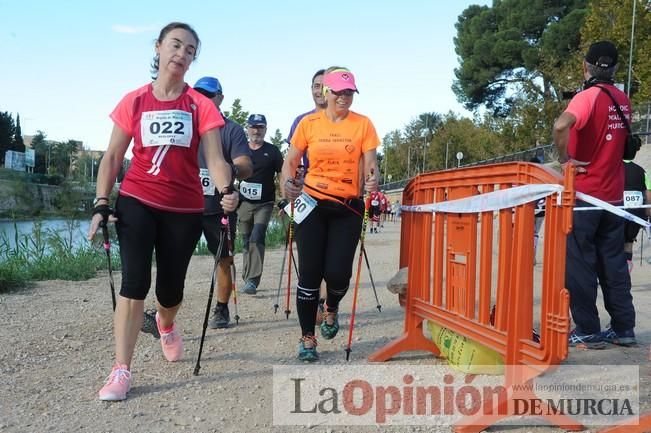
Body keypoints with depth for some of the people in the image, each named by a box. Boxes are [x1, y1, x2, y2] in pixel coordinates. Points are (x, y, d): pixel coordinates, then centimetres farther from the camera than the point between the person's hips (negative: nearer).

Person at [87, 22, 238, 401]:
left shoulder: (200, 105, -1)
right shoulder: (134, 101, 2)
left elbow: (215, 158, -10)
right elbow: (113, 157, 5)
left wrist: (226, 191, -30)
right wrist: (102, 204, -4)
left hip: (185, 209, 0)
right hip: (137, 202, 0)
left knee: (170, 290, 9)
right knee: (134, 283, -12)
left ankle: (166, 324, 46)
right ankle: (121, 370, -1)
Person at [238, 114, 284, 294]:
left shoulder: (272, 151, 2)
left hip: (264, 204, -3)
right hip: (244, 203, 3)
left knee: (256, 239, -17)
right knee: (247, 241, 9)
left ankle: (252, 281, -19)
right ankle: (248, 279, 21)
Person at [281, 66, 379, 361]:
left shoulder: (363, 124, 2)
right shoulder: (308, 124, 2)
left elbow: (370, 165, -2)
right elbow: (290, 162, 4)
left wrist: (372, 181, -25)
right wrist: (287, 183, -17)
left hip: (348, 208, 0)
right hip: (313, 205, 0)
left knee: (338, 272, -6)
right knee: (309, 273, -1)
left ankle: (331, 310, 30)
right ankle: (307, 338, 15)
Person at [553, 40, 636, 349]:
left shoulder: (589, 96, -14)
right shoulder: (623, 101, 8)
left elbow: (561, 126, -33)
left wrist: (565, 159, -20)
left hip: (583, 195, -6)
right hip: (613, 195, 7)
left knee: (579, 265, 2)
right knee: (613, 263, 13)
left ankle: (588, 332, 6)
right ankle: (623, 328, 18)